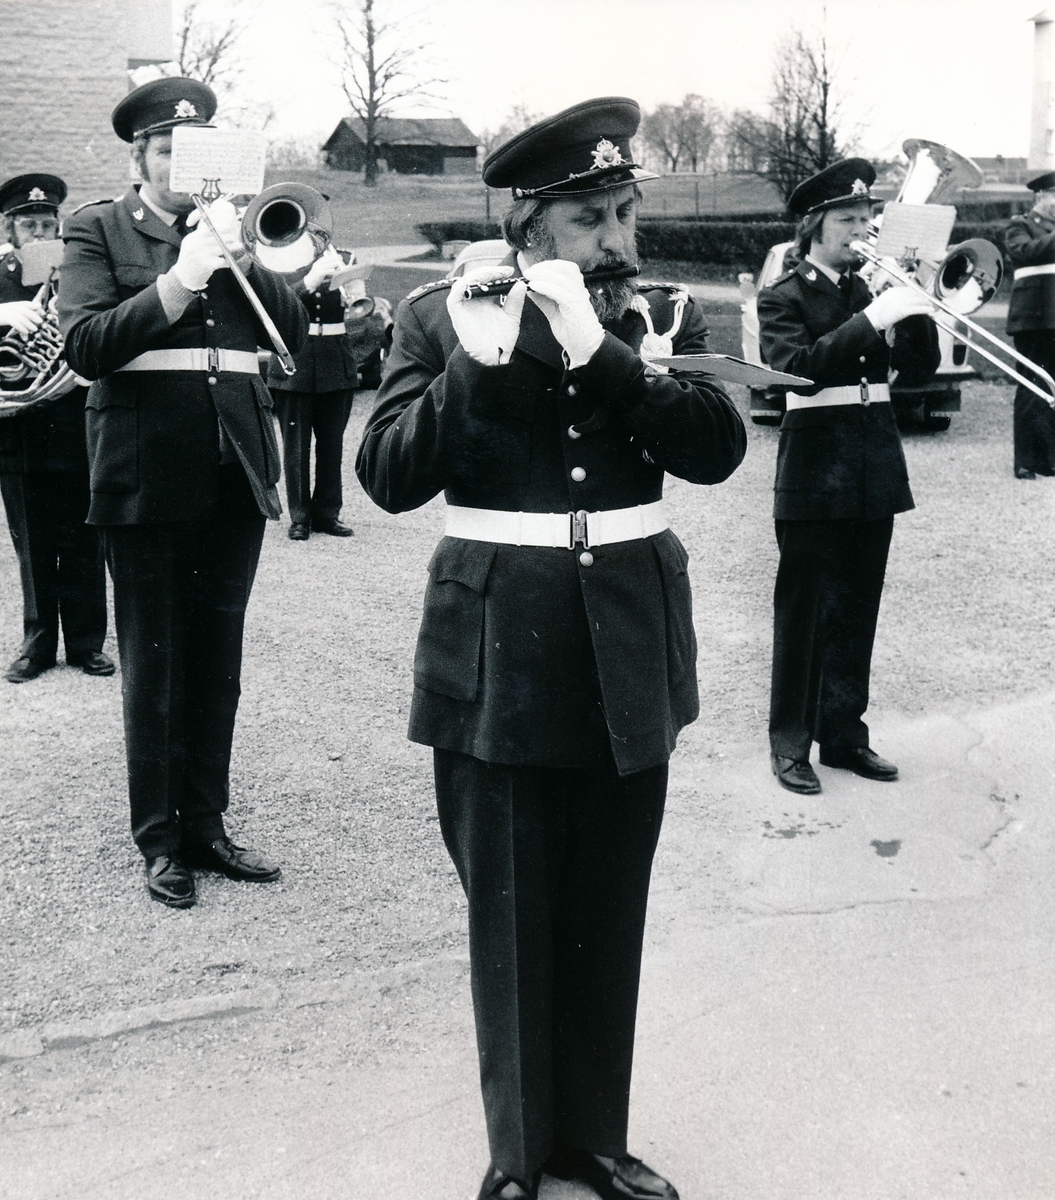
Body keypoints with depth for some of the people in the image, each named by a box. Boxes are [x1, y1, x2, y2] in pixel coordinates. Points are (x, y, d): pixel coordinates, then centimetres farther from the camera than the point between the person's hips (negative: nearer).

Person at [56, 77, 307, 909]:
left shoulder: (234, 227, 13)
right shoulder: (100, 229, 3)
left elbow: (295, 330, 4)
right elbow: (85, 345, -10)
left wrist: (239, 255, -9)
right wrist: (176, 281, -18)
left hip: (235, 471, 4)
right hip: (147, 477, -3)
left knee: (217, 662, 10)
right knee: (153, 665, 3)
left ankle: (206, 824, 23)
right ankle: (161, 840, 14)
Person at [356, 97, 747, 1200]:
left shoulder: (663, 315, 4)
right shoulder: (439, 317, -1)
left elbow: (718, 446, -11)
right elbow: (389, 475, -10)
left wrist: (596, 348, -21)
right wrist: (475, 362, -22)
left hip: (630, 656, 2)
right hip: (501, 653, -2)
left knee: (608, 914, 12)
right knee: (510, 913, 7)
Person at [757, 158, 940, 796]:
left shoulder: (873, 289, 13)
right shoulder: (784, 296, -3)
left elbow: (922, 368, 7)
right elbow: (799, 368, -20)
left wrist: (914, 307, -9)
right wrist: (872, 318, -25)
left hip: (875, 467, 5)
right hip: (816, 464, -5)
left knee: (857, 609, 10)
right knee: (803, 609, 0)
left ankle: (844, 732, 21)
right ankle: (791, 743, 9)